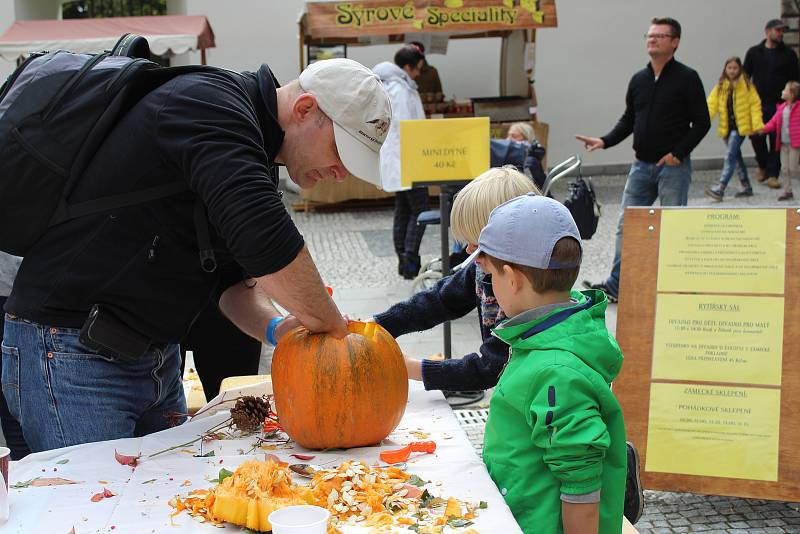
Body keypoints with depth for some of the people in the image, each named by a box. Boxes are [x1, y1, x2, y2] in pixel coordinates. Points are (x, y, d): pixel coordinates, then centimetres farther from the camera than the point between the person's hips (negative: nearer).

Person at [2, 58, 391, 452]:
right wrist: (333, 328, -19)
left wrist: (275, 328, -8)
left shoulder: (257, 153, 11)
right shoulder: (211, 104, -18)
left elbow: (237, 278, 12)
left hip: (157, 358, 9)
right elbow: (264, 239, -30)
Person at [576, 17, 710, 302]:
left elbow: (701, 123, -8)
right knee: (627, 225, 6)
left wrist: (677, 153, -16)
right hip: (641, 165, 6)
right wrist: (604, 141, 1)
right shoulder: (638, 79, 10)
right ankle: (615, 285, 13)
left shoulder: (687, 78, -6)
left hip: (673, 167, -6)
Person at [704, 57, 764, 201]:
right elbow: (712, 104, -2)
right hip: (727, 128, 5)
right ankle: (746, 186, 27)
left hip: (740, 127, -5)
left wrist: (757, 124, -13)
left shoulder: (746, 85, -3)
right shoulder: (720, 86, 5)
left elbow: (755, 104, -4)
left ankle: (720, 189, -20)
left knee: (730, 156, -14)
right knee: (737, 157, 14)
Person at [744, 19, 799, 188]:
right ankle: (763, 165, 26)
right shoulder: (754, 52, 7)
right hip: (758, 104, 1)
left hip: (779, 105, -1)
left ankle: (772, 174, 4)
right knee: (756, 137, 0)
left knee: (776, 141, -3)